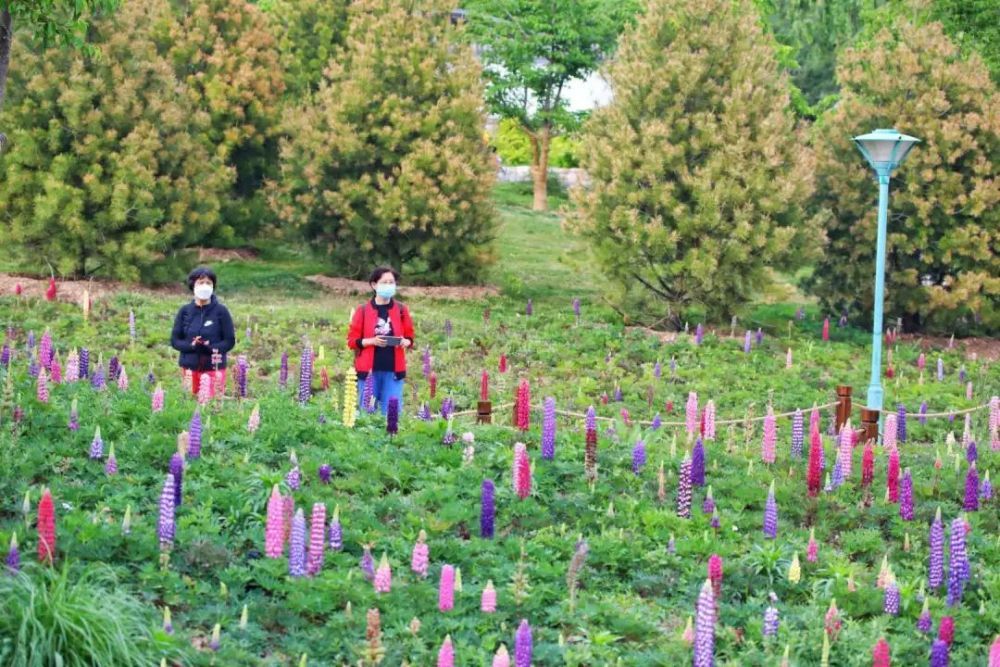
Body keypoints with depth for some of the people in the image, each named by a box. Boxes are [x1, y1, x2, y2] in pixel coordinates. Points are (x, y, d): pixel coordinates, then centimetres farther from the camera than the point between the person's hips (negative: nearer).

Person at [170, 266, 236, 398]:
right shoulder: (185, 311, 4)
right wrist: (191, 346, -15)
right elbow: (174, 340, 5)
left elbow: (230, 341, -2)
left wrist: (210, 347, -19)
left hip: (214, 367, -2)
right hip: (190, 367, 2)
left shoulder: (221, 311, -2)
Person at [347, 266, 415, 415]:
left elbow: (410, 337, 12)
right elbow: (352, 340, 1)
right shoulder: (363, 310, 1)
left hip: (393, 370, 1)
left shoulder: (401, 310, 6)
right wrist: (372, 341, -16)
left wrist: (405, 342, -11)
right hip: (369, 369, -1)